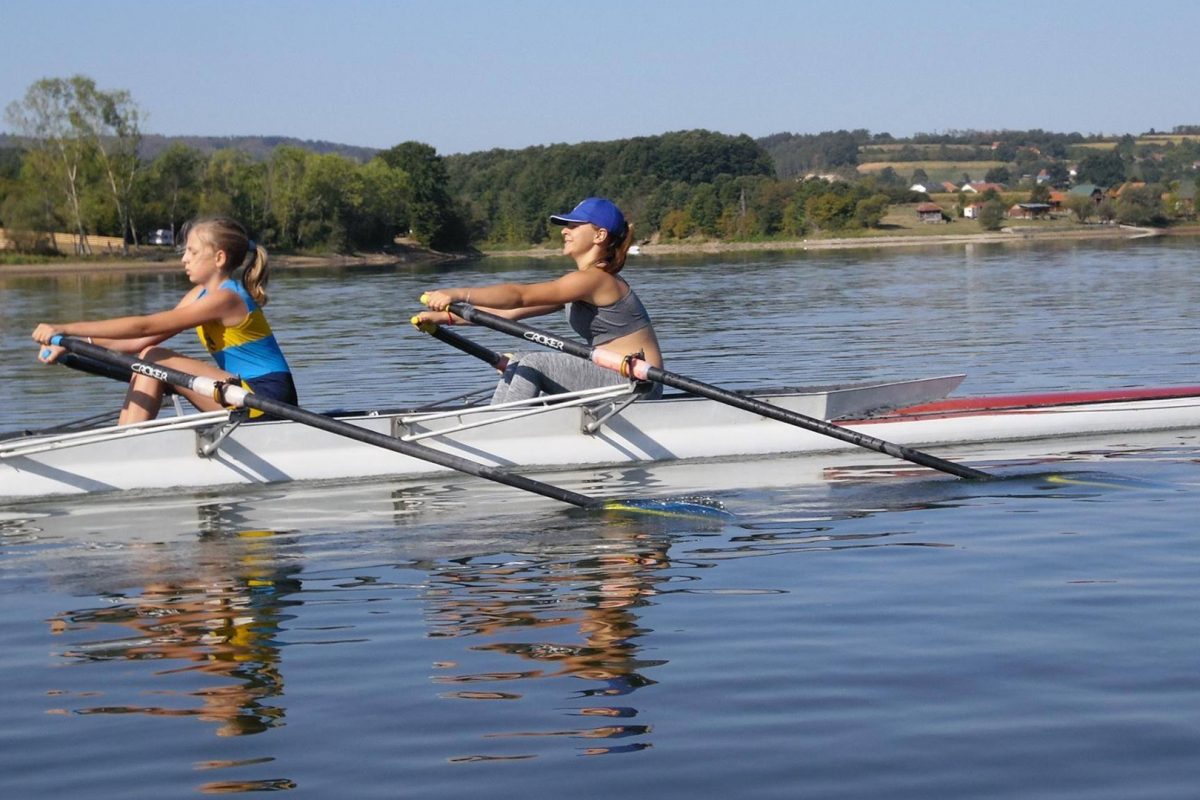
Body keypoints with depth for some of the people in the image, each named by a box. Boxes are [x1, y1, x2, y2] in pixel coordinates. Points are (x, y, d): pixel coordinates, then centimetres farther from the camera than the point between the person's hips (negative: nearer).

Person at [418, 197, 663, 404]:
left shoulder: (594, 279, -15)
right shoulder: (580, 282, 15)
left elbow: (518, 296, -25)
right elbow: (512, 312, 11)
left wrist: (458, 293, -30)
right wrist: (448, 317, 4)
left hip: (636, 384, -10)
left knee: (533, 364, -16)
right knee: (518, 362, 6)